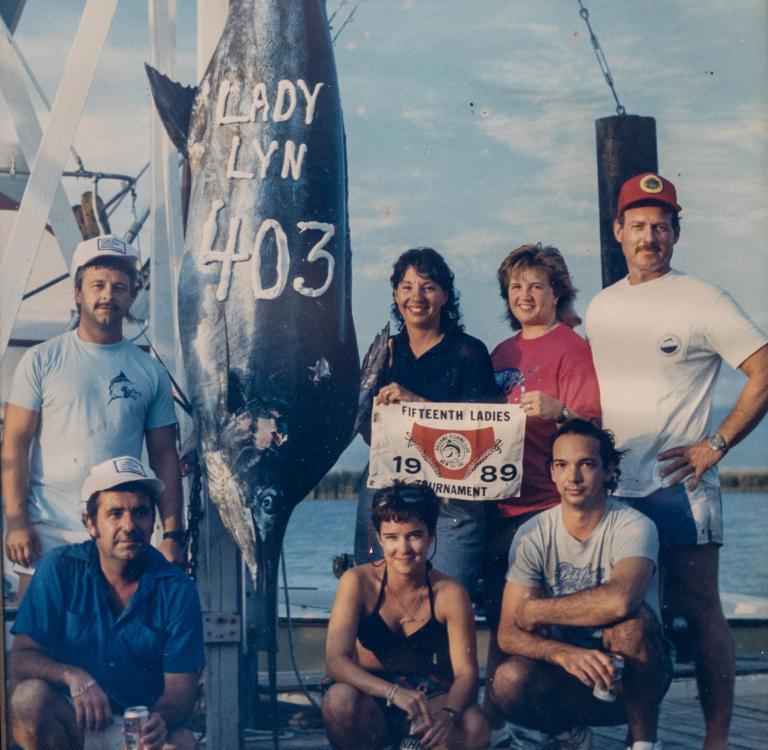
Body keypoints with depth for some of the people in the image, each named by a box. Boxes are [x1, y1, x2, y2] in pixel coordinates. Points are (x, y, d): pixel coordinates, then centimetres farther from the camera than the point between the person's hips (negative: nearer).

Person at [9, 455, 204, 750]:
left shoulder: (177, 589, -3)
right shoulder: (59, 568, -4)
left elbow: (180, 685, -6)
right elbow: (21, 660, -9)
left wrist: (160, 719, -31)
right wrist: (73, 676, -30)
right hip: (69, 723, 2)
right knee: (30, 697, -32)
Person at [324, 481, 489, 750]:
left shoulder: (449, 594, -9)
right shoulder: (358, 582, -12)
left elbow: (465, 672, -12)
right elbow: (336, 660, -21)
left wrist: (448, 714, -35)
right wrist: (395, 692, -37)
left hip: (429, 697, 1)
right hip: (371, 702, -1)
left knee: (474, 728, -30)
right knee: (340, 699, -35)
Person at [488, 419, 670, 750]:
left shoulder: (633, 527, -15)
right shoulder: (532, 535, -4)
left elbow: (620, 600, -37)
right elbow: (508, 634, -12)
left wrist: (536, 609, -22)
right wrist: (565, 654, -34)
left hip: (635, 675, -3)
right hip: (567, 673, 3)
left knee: (632, 621, -34)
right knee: (507, 683, -29)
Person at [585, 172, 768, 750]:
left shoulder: (701, 301, -5)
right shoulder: (601, 307, 14)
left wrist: (716, 444, -12)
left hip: (679, 485, -6)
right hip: (613, 486, 6)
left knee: (699, 609, -4)